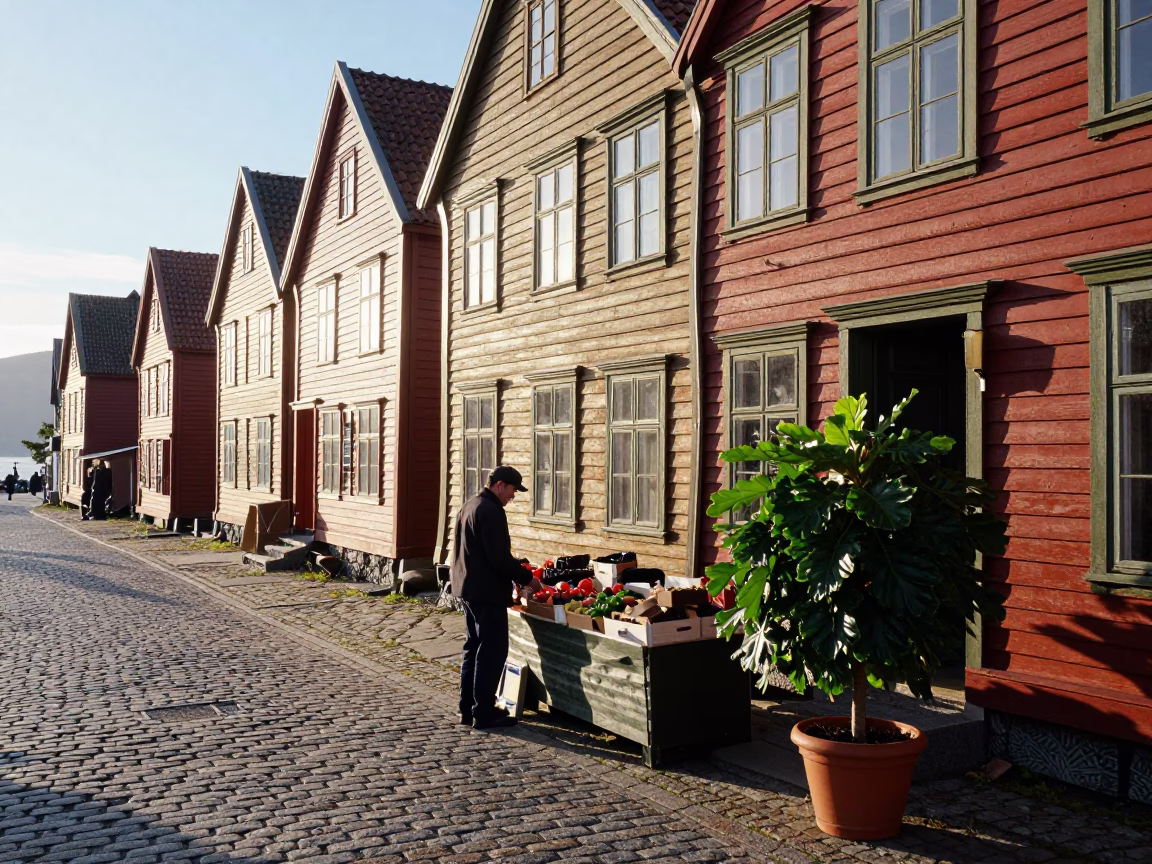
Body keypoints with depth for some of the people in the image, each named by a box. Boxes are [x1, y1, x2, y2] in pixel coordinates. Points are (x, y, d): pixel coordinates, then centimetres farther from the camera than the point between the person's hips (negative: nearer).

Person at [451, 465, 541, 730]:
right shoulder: (491, 511, -17)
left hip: (468, 588, 10)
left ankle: (468, 709, 21)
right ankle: (483, 713, 1)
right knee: (493, 651, -3)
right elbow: (500, 557, -22)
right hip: (487, 591, -10)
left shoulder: (470, 507, 15)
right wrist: (527, 578, -11)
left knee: (474, 647, 15)